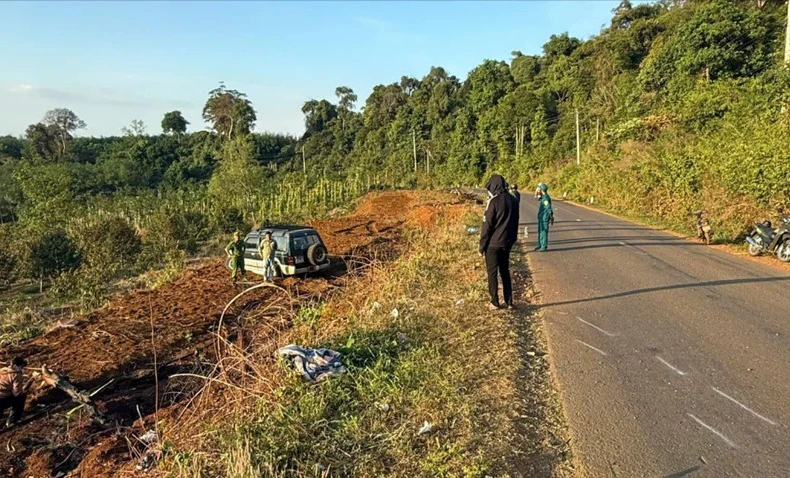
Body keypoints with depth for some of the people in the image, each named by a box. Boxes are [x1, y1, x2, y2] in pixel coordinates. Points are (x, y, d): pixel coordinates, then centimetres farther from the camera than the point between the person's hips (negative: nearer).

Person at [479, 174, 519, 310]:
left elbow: (487, 225, -15)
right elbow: (515, 223, 13)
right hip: (507, 243, 6)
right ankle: (509, 302, 17)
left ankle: (495, 303, 11)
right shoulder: (513, 200, 5)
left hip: (493, 244, -6)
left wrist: (482, 246, -8)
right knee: (505, 272, 15)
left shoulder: (494, 201, -16)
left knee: (492, 273, 5)